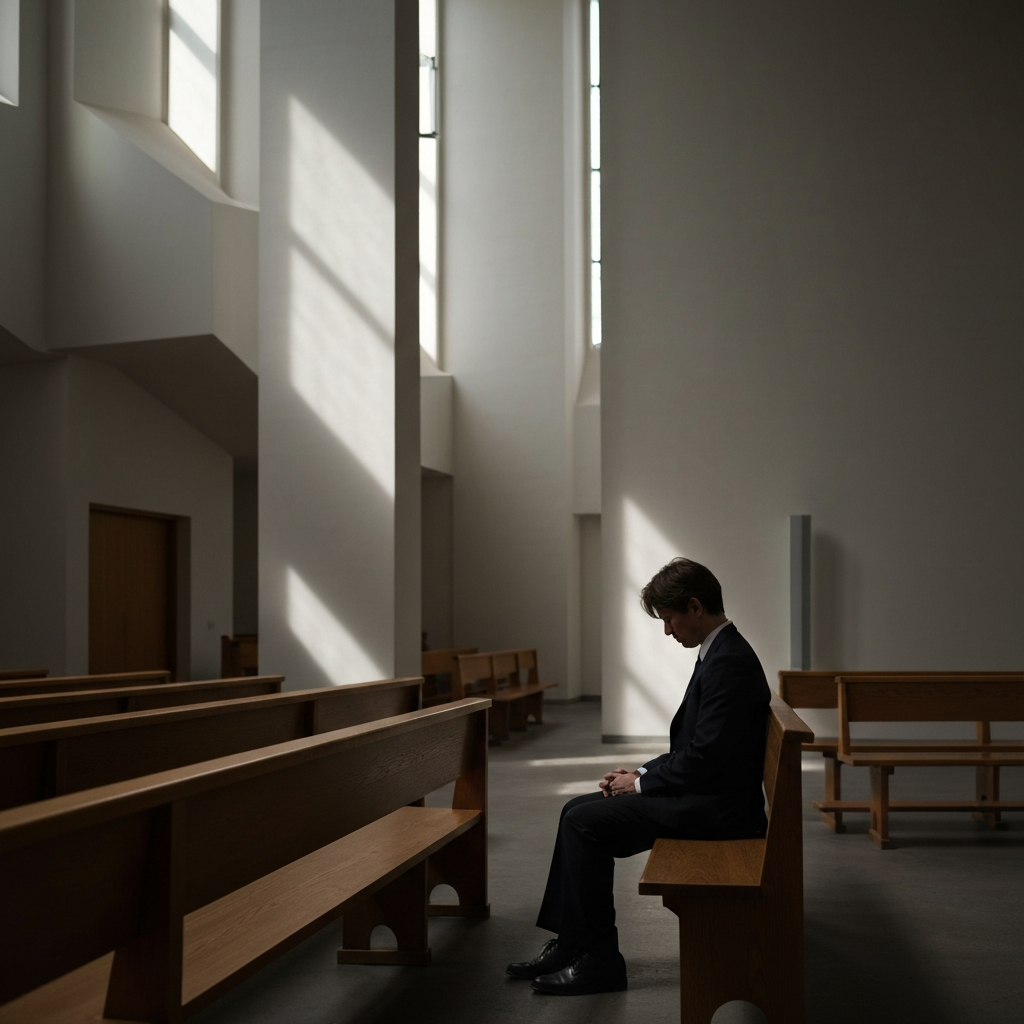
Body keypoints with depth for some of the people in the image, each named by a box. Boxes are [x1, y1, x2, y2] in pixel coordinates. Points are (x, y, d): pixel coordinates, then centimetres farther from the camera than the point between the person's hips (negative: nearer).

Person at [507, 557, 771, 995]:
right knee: (579, 812, 8)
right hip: (705, 793, 11)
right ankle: (571, 943, 12)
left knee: (585, 822, -14)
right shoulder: (720, 653, 12)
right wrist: (642, 773, 6)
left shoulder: (729, 664, -20)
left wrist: (641, 783, -10)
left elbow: (704, 757, -24)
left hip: (715, 808, -11)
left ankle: (599, 960, -4)